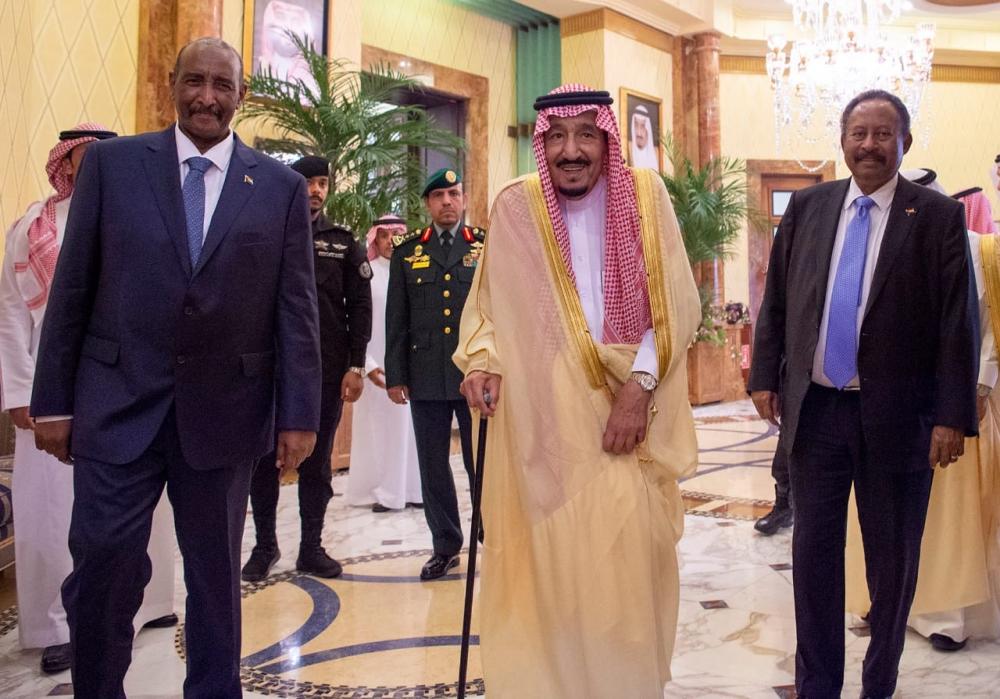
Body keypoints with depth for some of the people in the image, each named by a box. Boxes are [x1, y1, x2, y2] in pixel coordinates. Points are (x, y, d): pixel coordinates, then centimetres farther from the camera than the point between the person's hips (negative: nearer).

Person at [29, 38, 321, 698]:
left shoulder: (282, 186, 2)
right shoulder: (111, 162, 3)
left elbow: (296, 306, 1)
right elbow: (72, 289, 3)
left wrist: (299, 413, -3)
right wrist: (53, 399, 0)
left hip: (224, 412, 1)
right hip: (120, 404, 0)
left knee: (216, 574, 13)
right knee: (103, 566, 1)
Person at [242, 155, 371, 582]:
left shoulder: (344, 243, 8)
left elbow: (360, 306, 4)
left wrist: (356, 366, -3)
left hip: (327, 370, 0)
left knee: (316, 461, 8)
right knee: (264, 459, 5)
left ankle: (311, 547, 18)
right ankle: (265, 544, 20)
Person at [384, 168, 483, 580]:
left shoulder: (487, 246, 5)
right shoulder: (407, 251, 8)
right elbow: (396, 319, 7)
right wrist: (394, 375, 3)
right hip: (425, 377, 2)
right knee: (433, 467, 9)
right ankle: (445, 546, 22)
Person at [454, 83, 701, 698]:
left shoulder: (646, 196, 1)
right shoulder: (515, 207, 0)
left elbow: (675, 306, -1)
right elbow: (488, 303, 8)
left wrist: (640, 384, -12)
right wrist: (481, 361, -10)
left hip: (623, 412, 0)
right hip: (537, 417, 0)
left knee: (626, 553, 0)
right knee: (543, 557, 1)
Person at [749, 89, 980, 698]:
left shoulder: (938, 216, -3)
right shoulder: (807, 207, 6)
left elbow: (958, 322, -6)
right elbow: (776, 300, 9)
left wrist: (953, 416, -10)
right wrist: (765, 376, 4)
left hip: (897, 416, -2)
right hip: (815, 408, 2)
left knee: (893, 558, 11)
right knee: (814, 549, 9)